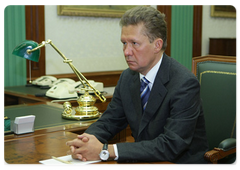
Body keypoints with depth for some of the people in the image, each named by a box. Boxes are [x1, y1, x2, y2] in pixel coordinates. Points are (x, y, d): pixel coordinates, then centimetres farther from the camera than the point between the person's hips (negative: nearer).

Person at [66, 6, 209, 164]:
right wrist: (88, 138, -14)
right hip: (144, 163, 5)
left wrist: (106, 150, -28)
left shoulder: (185, 84, -19)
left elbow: (170, 145, -25)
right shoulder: (127, 77, 2)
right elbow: (109, 121, 9)